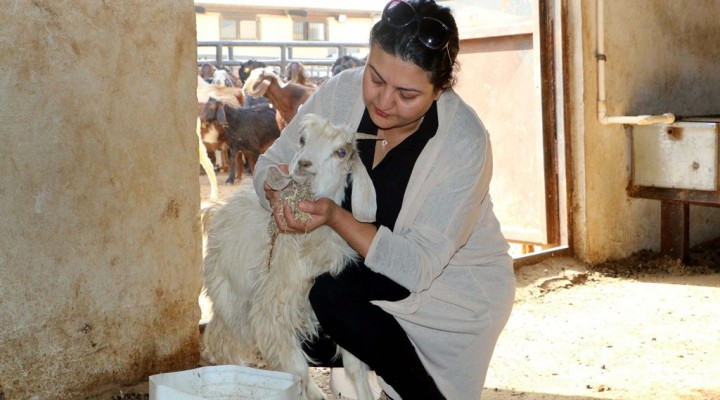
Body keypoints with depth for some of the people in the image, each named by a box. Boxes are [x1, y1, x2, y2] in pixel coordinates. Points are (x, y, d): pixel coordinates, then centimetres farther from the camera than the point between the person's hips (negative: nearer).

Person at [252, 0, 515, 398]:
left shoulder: (464, 142, -27)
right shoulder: (341, 93, -16)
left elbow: (418, 267, -28)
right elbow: (269, 163, -6)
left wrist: (335, 216, -41)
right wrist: (279, 193, -30)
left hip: (455, 279, -5)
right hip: (360, 268, 5)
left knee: (329, 295, -27)